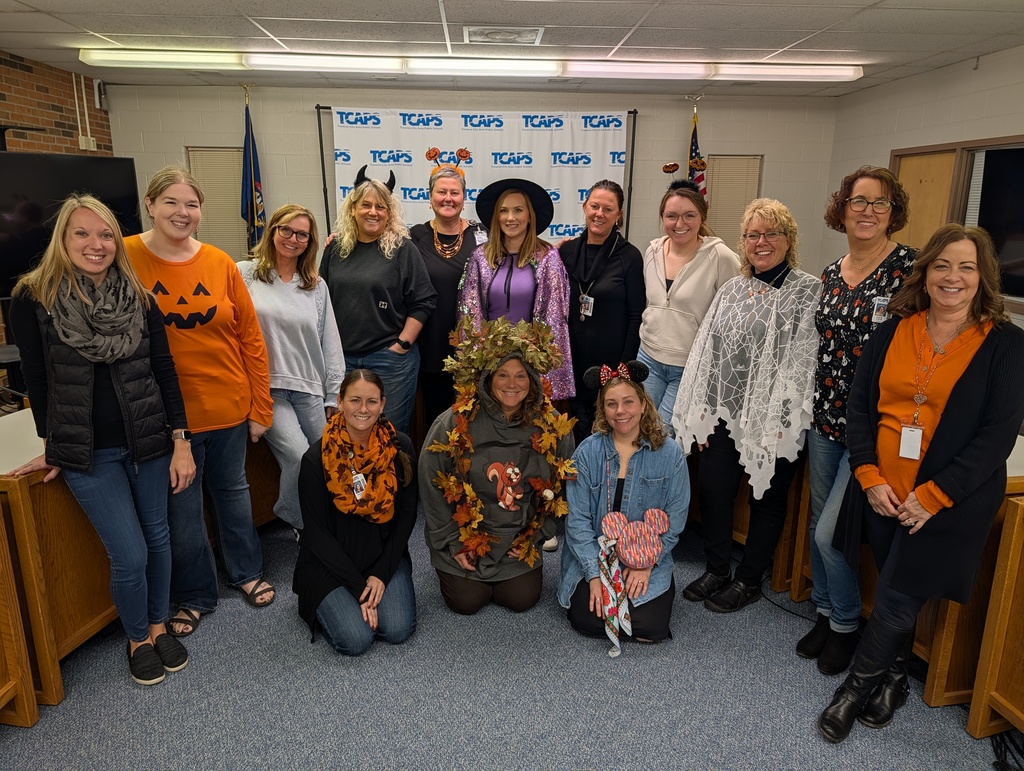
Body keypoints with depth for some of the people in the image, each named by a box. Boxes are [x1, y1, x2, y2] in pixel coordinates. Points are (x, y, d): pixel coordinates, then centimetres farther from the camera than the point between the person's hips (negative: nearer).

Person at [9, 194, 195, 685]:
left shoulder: (139, 298, 0)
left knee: (158, 538, 12)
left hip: (148, 441, 3)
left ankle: (158, 625, 36)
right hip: (87, 452, -2)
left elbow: (164, 370, 2)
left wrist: (181, 442, -1)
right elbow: (37, 380, -1)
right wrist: (54, 447, 6)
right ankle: (137, 638, 27)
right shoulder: (33, 299, -7)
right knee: (129, 554, -1)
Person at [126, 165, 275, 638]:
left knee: (233, 491, 19)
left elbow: (250, 337, 2)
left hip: (229, 406, 2)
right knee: (182, 509, 11)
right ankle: (195, 596, 33)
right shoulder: (124, 258, -8)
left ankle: (246, 573, 41)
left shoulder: (220, 263, -1)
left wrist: (260, 406, 1)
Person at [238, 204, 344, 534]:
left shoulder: (317, 286, 12)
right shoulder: (244, 274, 1)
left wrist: (335, 395, 8)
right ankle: (299, 523, 11)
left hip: (309, 389, 4)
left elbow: (331, 342, 12)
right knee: (300, 456, -17)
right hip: (266, 386, -3)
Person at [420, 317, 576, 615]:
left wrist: (536, 536, -1)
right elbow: (431, 484, -10)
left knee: (522, 600, 0)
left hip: (519, 542, 2)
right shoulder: (454, 424, -17)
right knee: (467, 602, -3)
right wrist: (451, 542, -7)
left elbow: (561, 487, 0)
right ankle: (447, 568, 30)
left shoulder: (553, 427, -11)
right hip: (463, 539, -2)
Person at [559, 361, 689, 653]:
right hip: (594, 559, 0)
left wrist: (645, 564, -11)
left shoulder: (669, 454, -6)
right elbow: (577, 518, -8)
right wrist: (594, 573, -14)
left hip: (648, 560, 1)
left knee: (649, 626, -15)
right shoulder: (588, 452, -7)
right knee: (588, 620, -17)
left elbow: (674, 519, -3)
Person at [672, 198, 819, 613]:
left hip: (774, 422, -4)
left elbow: (804, 361, -12)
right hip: (724, 415, 5)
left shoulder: (810, 292, -5)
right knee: (712, 488, 8)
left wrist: (780, 423, -17)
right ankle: (716, 569, 29)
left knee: (766, 497, 10)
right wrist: (702, 412, 4)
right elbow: (706, 352, 9)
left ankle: (748, 580, 28)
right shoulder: (731, 289, 10)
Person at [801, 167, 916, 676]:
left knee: (829, 531, -4)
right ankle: (825, 612, 36)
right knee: (819, 521, 15)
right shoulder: (831, 274, 8)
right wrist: (810, 405, 13)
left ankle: (846, 624, 22)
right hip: (825, 418, 6)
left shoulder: (910, 268, -11)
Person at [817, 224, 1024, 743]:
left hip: (948, 501, -3)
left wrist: (933, 496, -16)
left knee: (896, 600, 2)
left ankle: (856, 687, 24)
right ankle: (893, 680, 39)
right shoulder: (894, 331, 2)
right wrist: (870, 477, -8)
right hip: (883, 494, 3)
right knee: (895, 593, 16)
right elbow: (859, 403, 2)